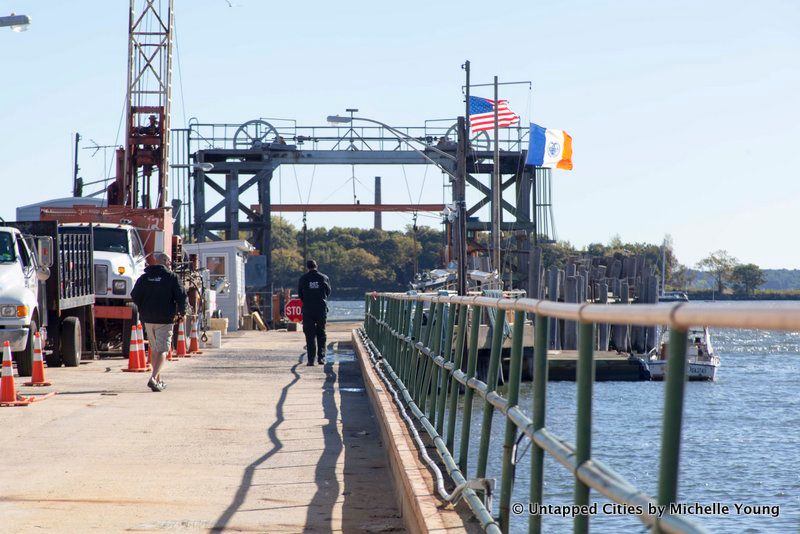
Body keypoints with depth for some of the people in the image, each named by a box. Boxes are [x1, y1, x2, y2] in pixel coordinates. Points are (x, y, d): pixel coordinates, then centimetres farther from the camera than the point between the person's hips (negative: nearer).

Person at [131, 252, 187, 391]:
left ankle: (158, 380, 23)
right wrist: (181, 312, 7)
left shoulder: (144, 278, 7)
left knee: (154, 349, 18)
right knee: (162, 350, -5)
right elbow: (181, 295, -8)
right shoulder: (172, 277, -4)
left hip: (148, 319, 5)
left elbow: (135, 296, 6)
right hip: (165, 320, -5)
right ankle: (153, 378, -22)